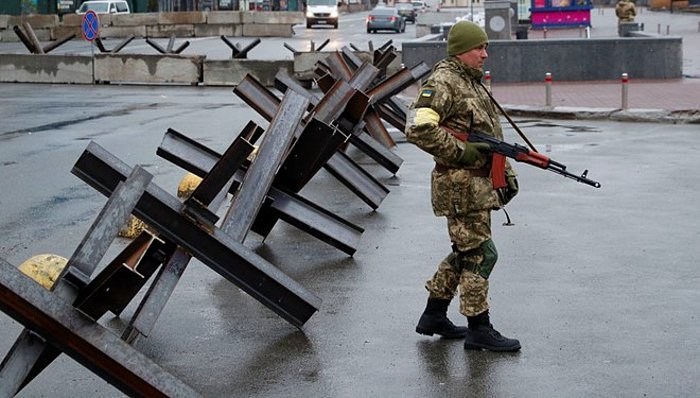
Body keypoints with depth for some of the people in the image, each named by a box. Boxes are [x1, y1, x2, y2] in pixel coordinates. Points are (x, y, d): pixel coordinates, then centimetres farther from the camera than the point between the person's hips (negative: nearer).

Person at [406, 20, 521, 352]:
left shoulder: (474, 83, 18)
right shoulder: (442, 82, -13)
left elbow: (492, 135, 26)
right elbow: (418, 129, -24)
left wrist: (507, 174, 21)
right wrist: (461, 152, -21)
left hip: (480, 183, 10)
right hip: (461, 185, -10)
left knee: (465, 252, 16)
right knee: (479, 254, -6)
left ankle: (434, 317, 26)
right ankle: (478, 330, 2)